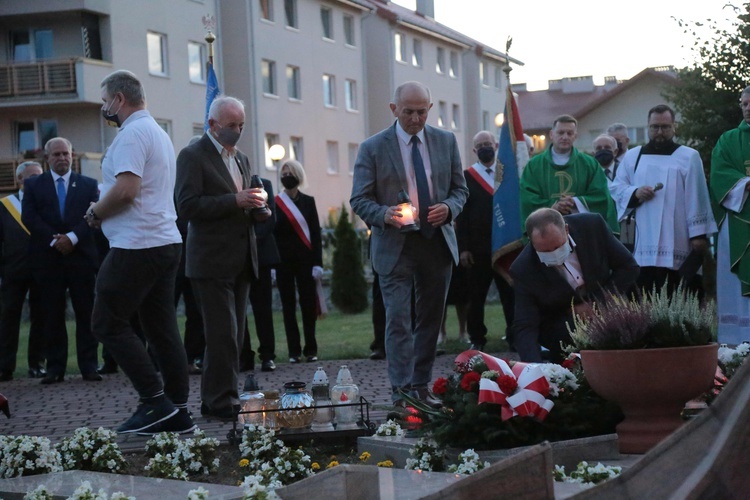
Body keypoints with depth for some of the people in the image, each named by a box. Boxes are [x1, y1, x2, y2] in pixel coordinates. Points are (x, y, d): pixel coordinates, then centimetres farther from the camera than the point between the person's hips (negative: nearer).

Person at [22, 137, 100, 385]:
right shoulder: (33, 184, 10)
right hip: (48, 258, 0)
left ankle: (88, 366, 2)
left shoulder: (88, 185, 10)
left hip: (81, 256, 0)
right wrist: (53, 240, -13)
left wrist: (72, 237, -16)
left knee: (85, 314, -1)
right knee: (53, 315, 2)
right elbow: (29, 217, -1)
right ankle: (55, 367, 5)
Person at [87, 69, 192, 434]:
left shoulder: (132, 134, -11)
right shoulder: (158, 132, 21)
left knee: (109, 324, -4)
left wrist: (95, 213, -6)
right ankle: (177, 411, 9)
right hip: (165, 242, 10)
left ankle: (155, 400, -8)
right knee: (161, 329, 9)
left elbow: (126, 189, -22)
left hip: (137, 246, -10)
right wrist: (101, 213, 15)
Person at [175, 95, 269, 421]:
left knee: (232, 334, 9)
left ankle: (213, 400, 15)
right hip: (211, 262, -8)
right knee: (223, 333, -10)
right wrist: (235, 201, -20)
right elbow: (187, 206, -16)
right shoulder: (193, 156, -5)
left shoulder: (241, 159, 20)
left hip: (241, 260, 8)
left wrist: (258, 207, 4)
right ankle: (222, 400, -5)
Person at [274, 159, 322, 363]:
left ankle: (311, 349, 5)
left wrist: (317, 262, -5)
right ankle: (294, 350, 4)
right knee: (288, 305, 2)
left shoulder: (308, 201, 6)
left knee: (308, 303, -1)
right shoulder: (274, 203, 3)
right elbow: (271, 232, 2)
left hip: (305, 259, 0)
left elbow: (316, 233, 3)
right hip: (284, 260, 0)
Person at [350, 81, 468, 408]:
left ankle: (421, 387, 19)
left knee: (430, 319, 9)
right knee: (398, 321, -9)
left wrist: (448, 208, -10)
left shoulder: (446, 142, 7)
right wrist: (385, 215, -23)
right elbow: (359, 200, -3)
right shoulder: (372, 148, -3)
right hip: (395, 246, -4)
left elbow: (460, 189, 12)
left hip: (438, 243, 4)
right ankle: (401, 393, -8)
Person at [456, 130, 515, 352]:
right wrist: (463, 248, -7)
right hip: (477, 248, -1)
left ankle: (514, 336, 7)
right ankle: (477, 338, 13)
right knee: (476, 296, 5)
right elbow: (461, 215, 0)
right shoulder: (466, 177, 3)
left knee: (510, 293, 1)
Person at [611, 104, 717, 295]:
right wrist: (635, 193, -8)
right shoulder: (632, 156, 13)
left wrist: (699, 233, -7)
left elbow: (697, 199, -1)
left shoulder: (689, 157, 3)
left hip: (676, 243, -2)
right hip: (642, 242, 2)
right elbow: (616, 188, 13)